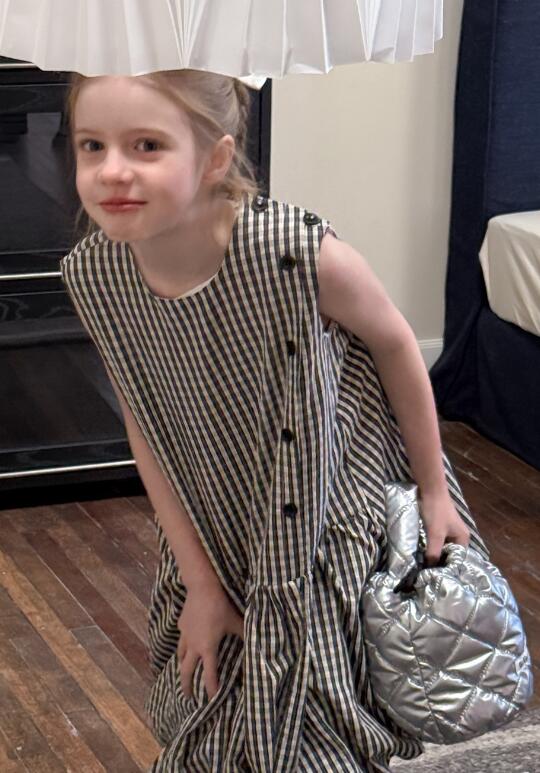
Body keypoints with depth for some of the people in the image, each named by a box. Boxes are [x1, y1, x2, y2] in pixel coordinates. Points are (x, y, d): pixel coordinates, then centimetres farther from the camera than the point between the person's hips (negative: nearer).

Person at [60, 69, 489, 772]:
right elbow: (147, 431, -5)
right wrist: (200, 585, -2)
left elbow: (394, 343, -11)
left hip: (332, 526, -4)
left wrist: (434, 490, 0)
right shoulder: (92, 274, -17)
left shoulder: (299, 253, -31)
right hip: (213, 535, 4)